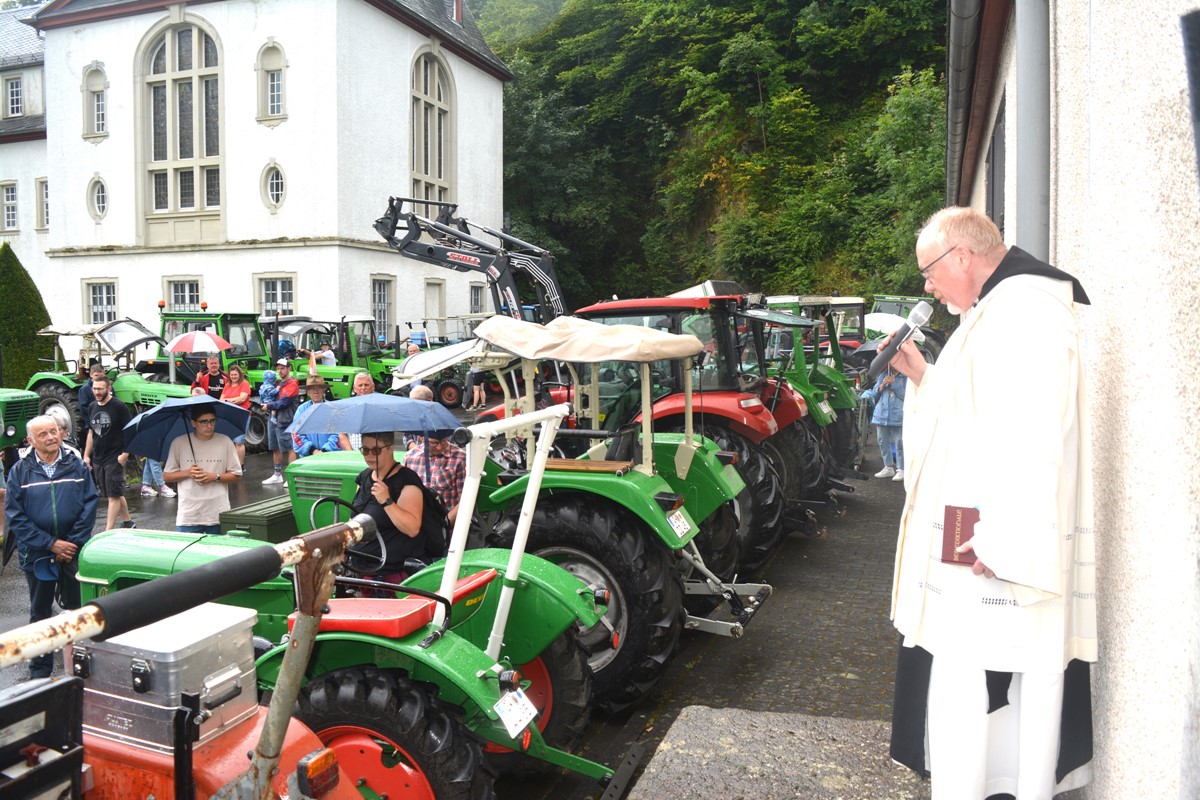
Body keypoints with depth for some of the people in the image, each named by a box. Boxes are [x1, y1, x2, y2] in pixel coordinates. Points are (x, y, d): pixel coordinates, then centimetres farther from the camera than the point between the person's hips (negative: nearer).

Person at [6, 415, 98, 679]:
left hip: (73, 552, 0)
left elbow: (89, 505, -2)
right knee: (40, 613, 12)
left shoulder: (77, 466, 0)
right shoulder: (20, 471, -2)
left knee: (78, 609, 7)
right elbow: (14, 515, -6)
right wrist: (51, 544, -13)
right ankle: (40, 671, 24)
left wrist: (73, 543, -11)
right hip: (37, 555, 0)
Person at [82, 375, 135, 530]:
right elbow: (91, 432, 18)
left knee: (114, 495, -6)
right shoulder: (93, 407, 10)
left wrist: (125, 454, -17)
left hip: (115, 459, -7)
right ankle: (128, 523, 26)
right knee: (116, 494, 14)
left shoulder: (119, 406, -10)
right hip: (97, 459, 7)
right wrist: (86, 455, 14)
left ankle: (109, 531, -6)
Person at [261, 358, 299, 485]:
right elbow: (262, 394, 20)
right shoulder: (278, 382, 17)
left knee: (289, 449, -7)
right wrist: (266, 403, -2)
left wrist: (269, 406, -5)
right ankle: (277, 475, 25)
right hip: (273, 419, 9)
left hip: (284, 421, -9)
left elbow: (284, 402, -17)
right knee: (275, 448, 15)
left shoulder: (292, 384, -9)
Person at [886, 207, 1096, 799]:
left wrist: (1004, 539, -27)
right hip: (988, 543, 11)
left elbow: (1035, 433, -25)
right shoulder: (995, 312, 19)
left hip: (999, 548, -11)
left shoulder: (1025, 310, -15)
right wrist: (923, 376, 16)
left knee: (968, 688, -4)